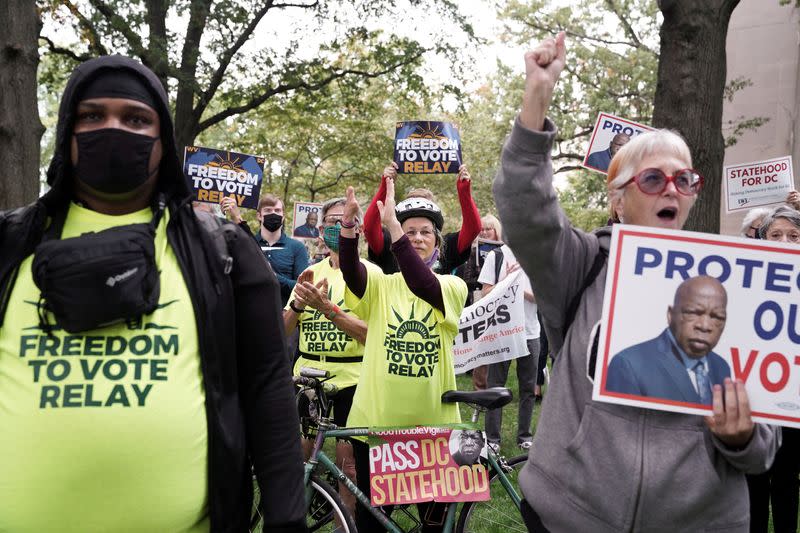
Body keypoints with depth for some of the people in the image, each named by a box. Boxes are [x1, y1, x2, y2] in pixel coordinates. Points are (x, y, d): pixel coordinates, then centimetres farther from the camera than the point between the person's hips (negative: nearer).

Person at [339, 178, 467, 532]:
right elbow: (349, 269, -19)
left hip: (431, 422, 0)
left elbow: (422, 285, -24)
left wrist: (391, 222, -32)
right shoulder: (380, 284, 2)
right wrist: (348, 221, -37)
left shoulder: (453, 287, -2)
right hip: (375, 418, 1)